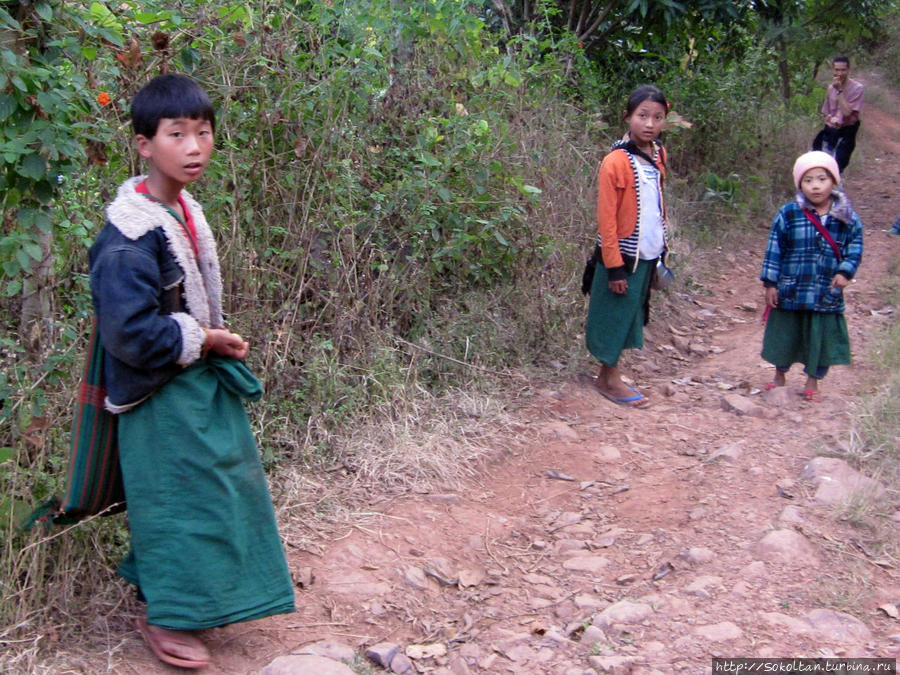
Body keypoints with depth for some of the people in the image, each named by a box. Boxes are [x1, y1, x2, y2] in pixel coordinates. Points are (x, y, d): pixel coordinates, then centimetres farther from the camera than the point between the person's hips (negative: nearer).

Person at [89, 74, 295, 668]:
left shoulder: (188, 214, 6)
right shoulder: (130, 236, -23)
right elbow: (129, 330, -28)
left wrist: (218, 341, 6)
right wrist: (201, 341, -18)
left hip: (203, 381, 9)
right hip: (162, 395, -9)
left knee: (222, 485, 17)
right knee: (175, 497, 1)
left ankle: (197, 597, 35)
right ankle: (166, 616, 20)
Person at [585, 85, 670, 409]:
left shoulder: (657, 155, 5)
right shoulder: (616, 162, -16)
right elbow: (606, 220, -16)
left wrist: (661, 249, 14)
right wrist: (614, 266, -16)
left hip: (649, 253, 7)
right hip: (623, 255, -7)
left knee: (631, 314, 13)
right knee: (616, 313, 3)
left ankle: (608, 374, 25)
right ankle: (611, 380, 15)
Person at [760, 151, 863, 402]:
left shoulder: (847, 218, -3)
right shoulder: (788, 214, -7)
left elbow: (855, 248, 5)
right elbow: (774, 249, -4)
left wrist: (845, 271, -11)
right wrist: (770, 283, -4)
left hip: (827, 294, 1)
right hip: (791, 290, -1)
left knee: (822, 337, 8)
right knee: (785, 334, 13)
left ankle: (812, 382, 28)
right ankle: (780, 375, 37)